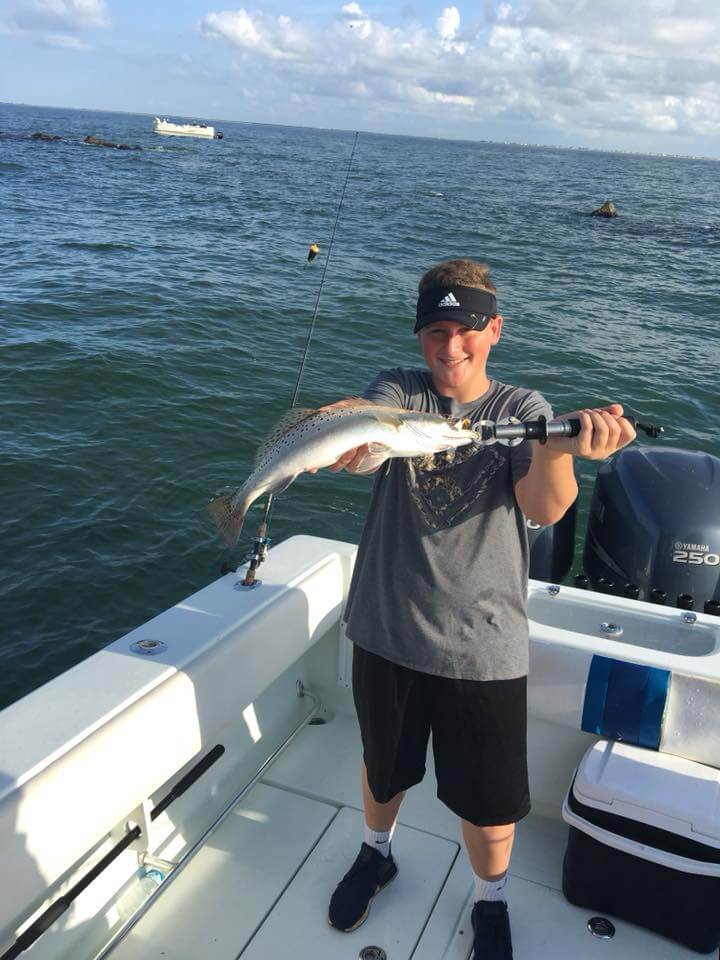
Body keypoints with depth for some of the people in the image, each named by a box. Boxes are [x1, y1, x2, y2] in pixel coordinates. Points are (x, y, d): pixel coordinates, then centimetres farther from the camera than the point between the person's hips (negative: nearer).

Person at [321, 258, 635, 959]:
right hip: (387, 629, 1)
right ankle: (375, 855, 54)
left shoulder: (523, 408, -4)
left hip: (483, 644, -1)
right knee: (384, 764, 23)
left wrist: (560, 447, -44)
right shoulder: (397, 393, -2)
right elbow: (367, 437, -26)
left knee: (492, 800, 11)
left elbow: (545, 508, -21)